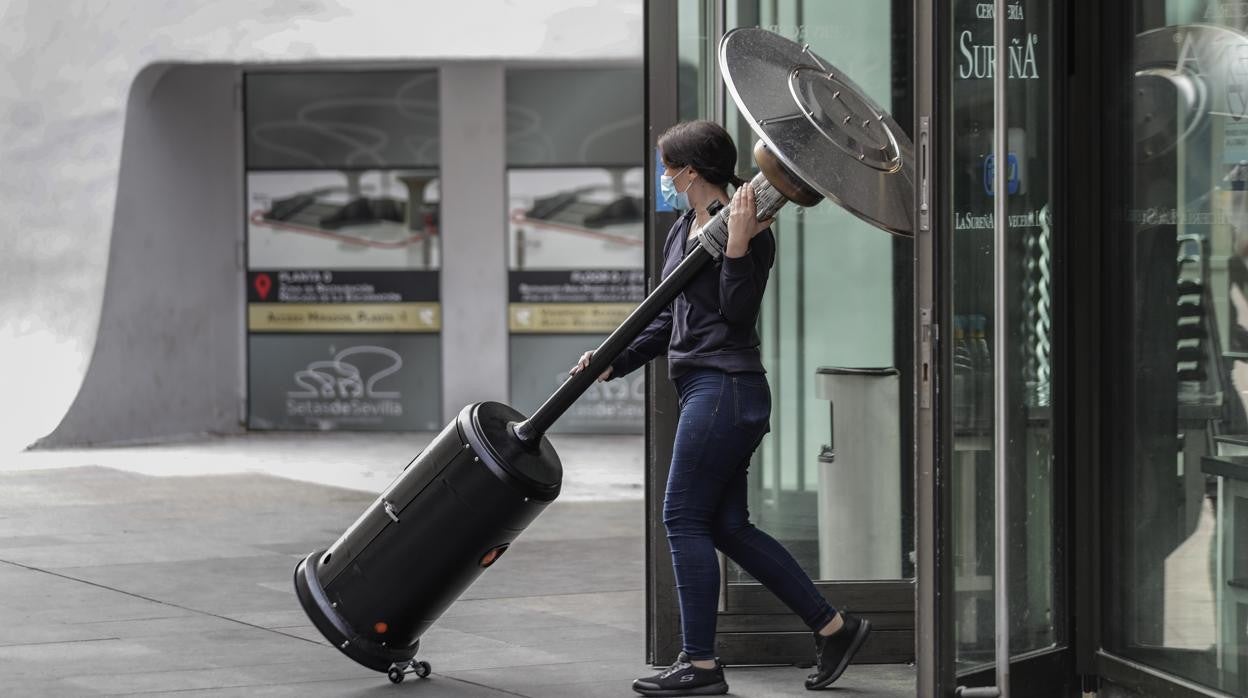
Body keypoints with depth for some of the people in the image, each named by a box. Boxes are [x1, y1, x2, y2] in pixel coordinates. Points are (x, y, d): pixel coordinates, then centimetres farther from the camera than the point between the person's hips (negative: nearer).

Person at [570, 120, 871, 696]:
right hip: (707, 389, 10)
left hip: (725, 386, -10)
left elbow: (737, 311, -17)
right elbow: (668, 320, 22)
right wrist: (612, 363, 13)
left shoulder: (751, 232, -11)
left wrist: (737, 246, -25)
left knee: (685, 518, -7)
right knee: (728, 526, 10)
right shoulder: (682, 233, 16)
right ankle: (834, 627, 15)